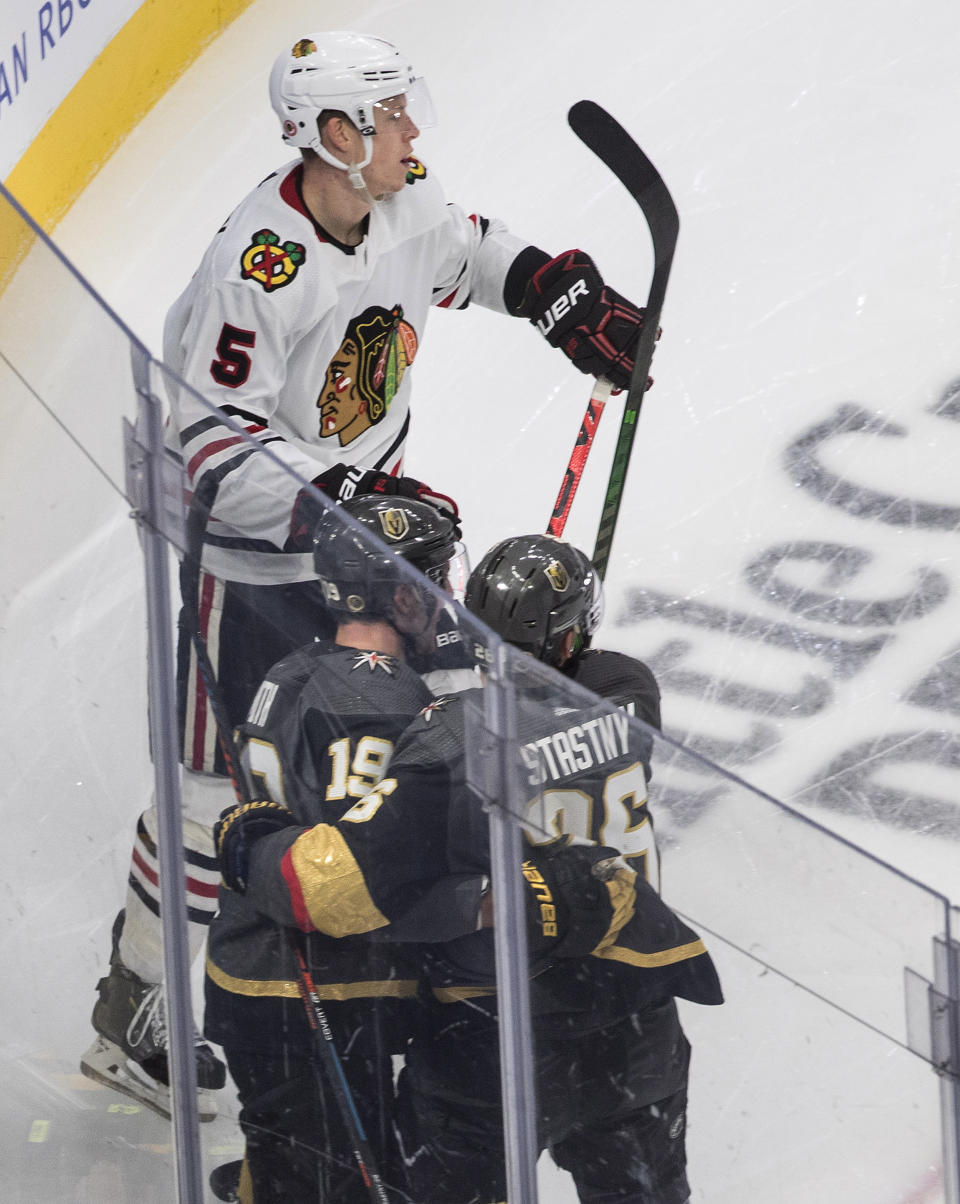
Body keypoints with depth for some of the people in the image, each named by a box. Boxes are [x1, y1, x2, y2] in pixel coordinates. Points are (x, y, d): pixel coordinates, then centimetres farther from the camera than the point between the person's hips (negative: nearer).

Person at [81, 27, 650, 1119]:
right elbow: (211, 443, -30)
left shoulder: (404, 210, -6)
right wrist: (342, 496, -35)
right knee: (223, 781, -3)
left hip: (367, 507, 8)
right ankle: (133, 1016, 9)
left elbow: (472, 250, 20)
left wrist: (564, 295, 7)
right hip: (252, 553, -8)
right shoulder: (257, 265, -31)